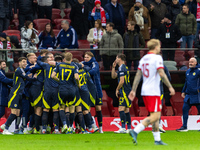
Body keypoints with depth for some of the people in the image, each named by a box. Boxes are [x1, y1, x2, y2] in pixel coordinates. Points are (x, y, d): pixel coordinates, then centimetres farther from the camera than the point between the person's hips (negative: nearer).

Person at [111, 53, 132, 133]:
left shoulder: (122, 68, -13)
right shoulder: (125, 67, 19)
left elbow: (122, 81, -19)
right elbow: (113, 76, 28)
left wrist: (117, 89, -7)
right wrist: (113, 67, 17)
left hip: (124, 91, -10)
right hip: (126, 91, 10)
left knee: (121, 109, -13)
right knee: (126, 110, 10)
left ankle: (123, 128, -19)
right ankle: (129, 128, 10)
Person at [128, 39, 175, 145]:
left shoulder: (143, 59, 14)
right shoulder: (157, 58, -9)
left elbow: (138, 76, 11)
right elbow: (161, 74, -17)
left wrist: (133, 90, 11)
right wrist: (170, 87, -11)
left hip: (145, 92, 9)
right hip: (153, 92, -9)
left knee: (156, 115, 14)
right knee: (155, 116, -10)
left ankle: (157, 139, 13)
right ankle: (135, 131, -23)